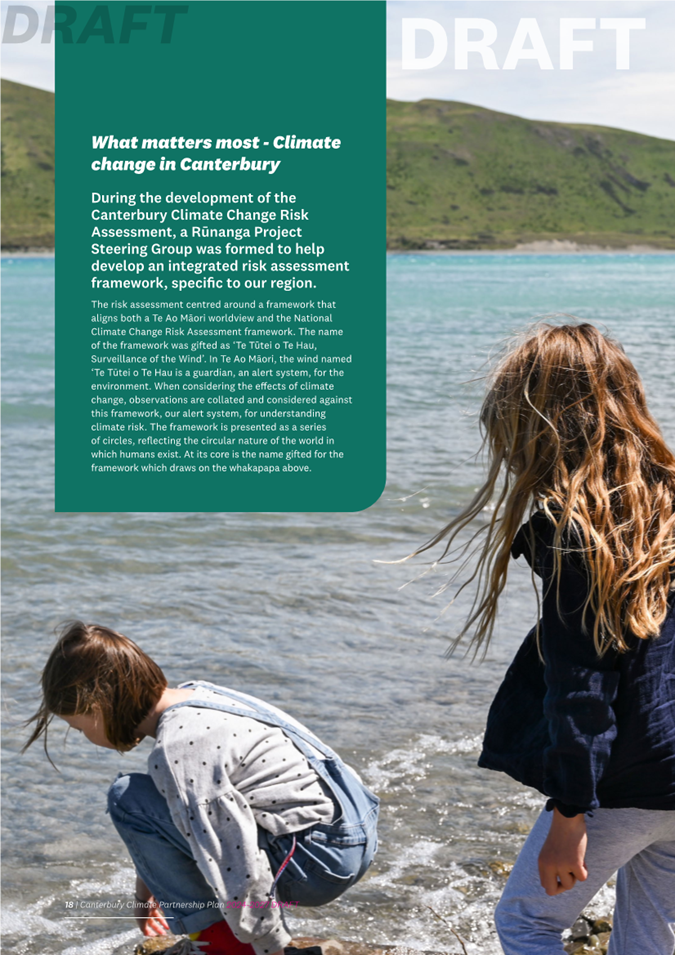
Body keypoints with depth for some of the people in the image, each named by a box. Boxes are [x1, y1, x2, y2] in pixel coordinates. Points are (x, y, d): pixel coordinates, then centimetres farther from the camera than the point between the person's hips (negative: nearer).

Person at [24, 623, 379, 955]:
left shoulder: (177, 748, -22)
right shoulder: (190, 697, 8)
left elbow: (239, 864, -23)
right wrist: (147, 890, 34)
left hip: (322, 863, -10)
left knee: (128, 799, -11)